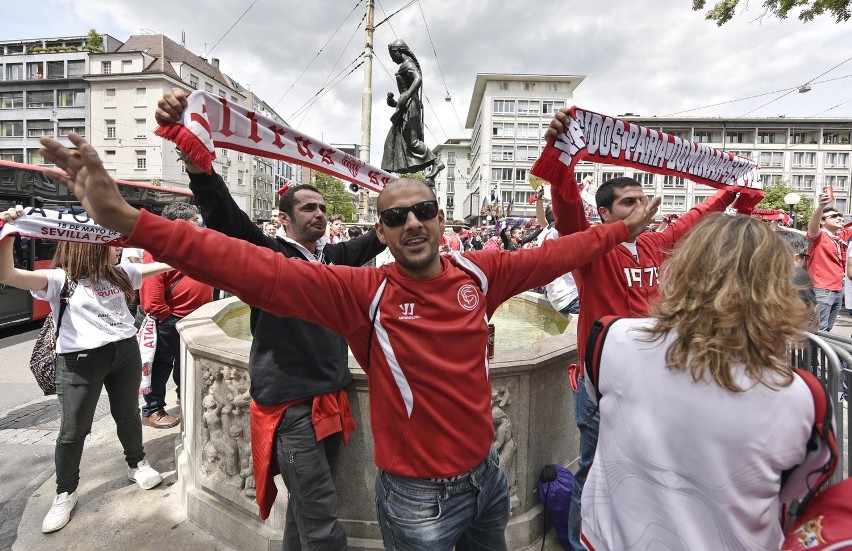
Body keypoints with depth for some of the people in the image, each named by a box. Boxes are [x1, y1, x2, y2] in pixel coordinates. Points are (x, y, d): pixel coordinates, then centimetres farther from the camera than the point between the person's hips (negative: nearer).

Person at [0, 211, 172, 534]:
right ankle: (65, 493, 28)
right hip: (80, 361, -4)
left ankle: (136, 463, 39)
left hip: (126, 353, 4)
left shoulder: (119, 274, 9)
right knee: (73, 430, 8)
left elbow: (155, 267, 20)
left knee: (128, 414, 18)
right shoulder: (59, 279, -7)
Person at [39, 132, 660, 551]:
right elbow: (260, 272, -29)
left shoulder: (480, 272, -9)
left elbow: (552, 255, 2)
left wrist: (623, 229, 10)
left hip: (486, 471, 5)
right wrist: (126, 218, -35)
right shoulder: (363, 293, -21)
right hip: (417, 495, -4)